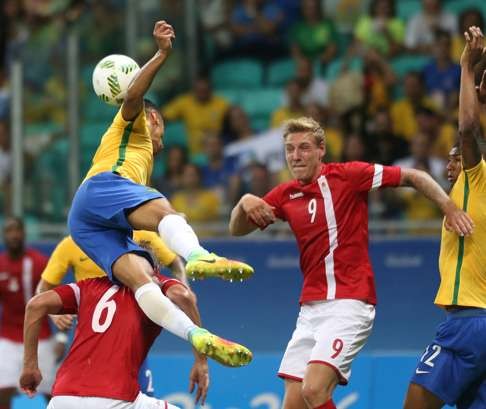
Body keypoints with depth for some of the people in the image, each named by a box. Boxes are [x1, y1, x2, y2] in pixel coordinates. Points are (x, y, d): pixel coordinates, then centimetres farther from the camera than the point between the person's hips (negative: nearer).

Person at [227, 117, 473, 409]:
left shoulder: (347, 176, -6)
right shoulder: (285, 195, 11)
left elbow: (414, 177, -3)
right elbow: (237, 230, 16)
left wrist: (449, 208, -18)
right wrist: (245, 203, -6)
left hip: (348, 304, -6)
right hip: (310, 307, 6)